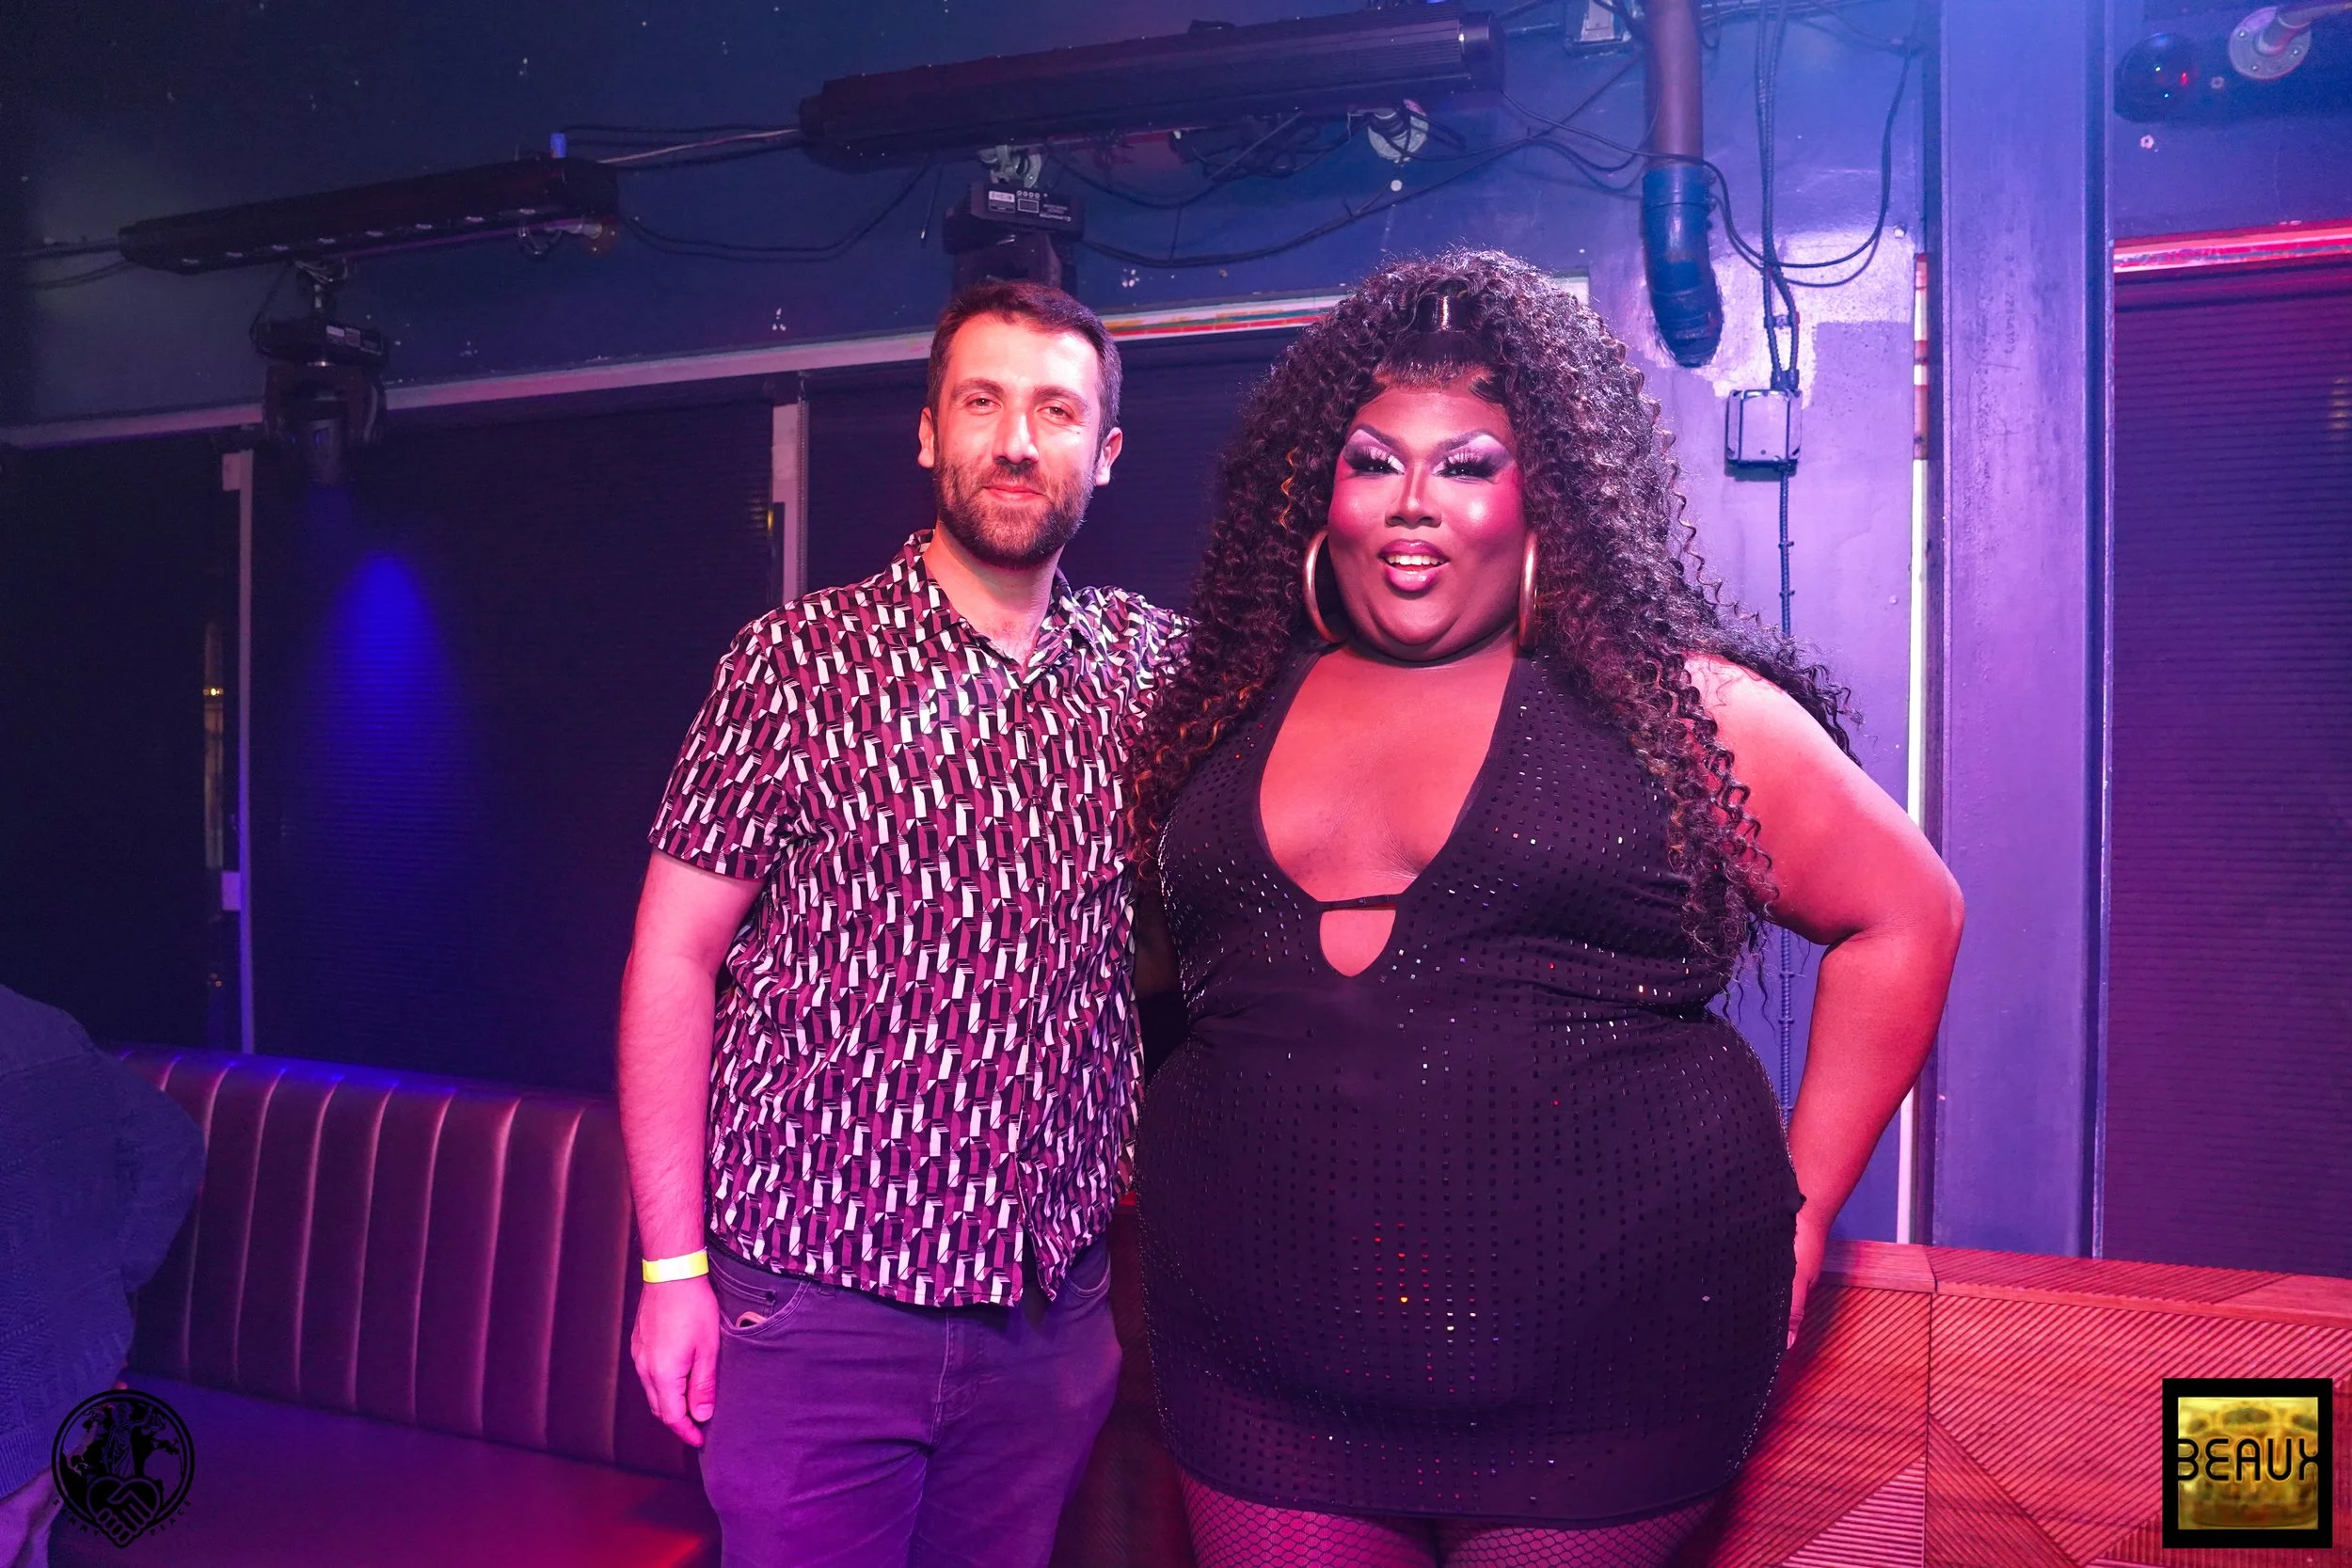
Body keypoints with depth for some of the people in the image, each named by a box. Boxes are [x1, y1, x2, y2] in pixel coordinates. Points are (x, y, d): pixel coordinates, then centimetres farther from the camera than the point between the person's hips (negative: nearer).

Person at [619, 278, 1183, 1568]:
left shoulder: (1154, 666, 2)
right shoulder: (797, 661, -6)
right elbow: (674, 954, -6)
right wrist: (671, 1266, -8)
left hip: (1055, 1305, 3)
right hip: (819, 1304, -3)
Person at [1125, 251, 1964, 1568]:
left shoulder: (1675, 707, -3)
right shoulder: (1232, 714, 7)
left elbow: (1905, 917, 4)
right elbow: (1164, 956, 20)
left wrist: (1797, 1210, 1)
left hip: (1596, 1377, -2)